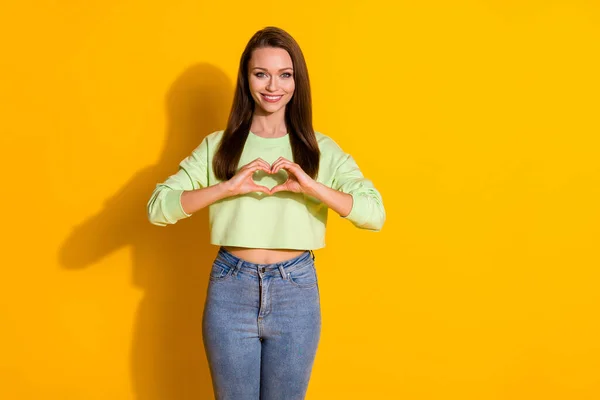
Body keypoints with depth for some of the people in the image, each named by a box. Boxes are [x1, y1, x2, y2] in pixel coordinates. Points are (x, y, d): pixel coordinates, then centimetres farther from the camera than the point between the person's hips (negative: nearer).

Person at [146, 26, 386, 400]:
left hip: (296, 292, 0)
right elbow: (158, 207, -8)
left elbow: (375, 213, -9)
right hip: (230, 291, 0)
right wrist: (228, 187, -21)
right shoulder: (217, 146, 1)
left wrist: (311, 186, -23)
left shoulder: (322, 150, 1)